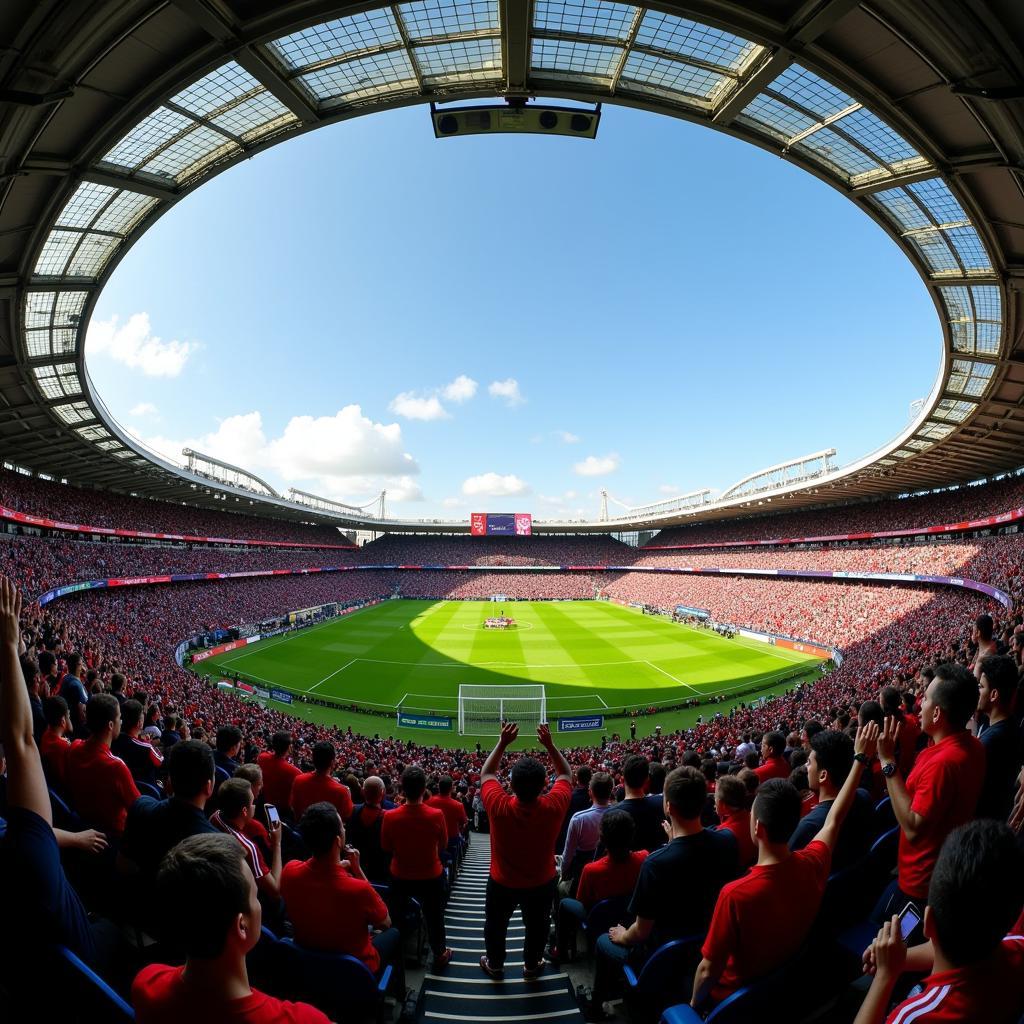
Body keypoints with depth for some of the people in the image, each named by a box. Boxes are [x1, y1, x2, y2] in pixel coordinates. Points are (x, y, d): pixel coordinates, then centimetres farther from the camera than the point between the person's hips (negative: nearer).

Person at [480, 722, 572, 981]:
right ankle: (532, 966, 50)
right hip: (541, 883, 1)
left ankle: (495, 966, 49)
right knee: (536, 927, 28)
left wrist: (503, 743, -20)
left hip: (502, 883, 0)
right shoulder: (554, 806, -33)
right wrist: (549, 744, -19)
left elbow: (486, 773, -15)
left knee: (496, 926, 28)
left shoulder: (499, 806, -35)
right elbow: (566, 774, -13)